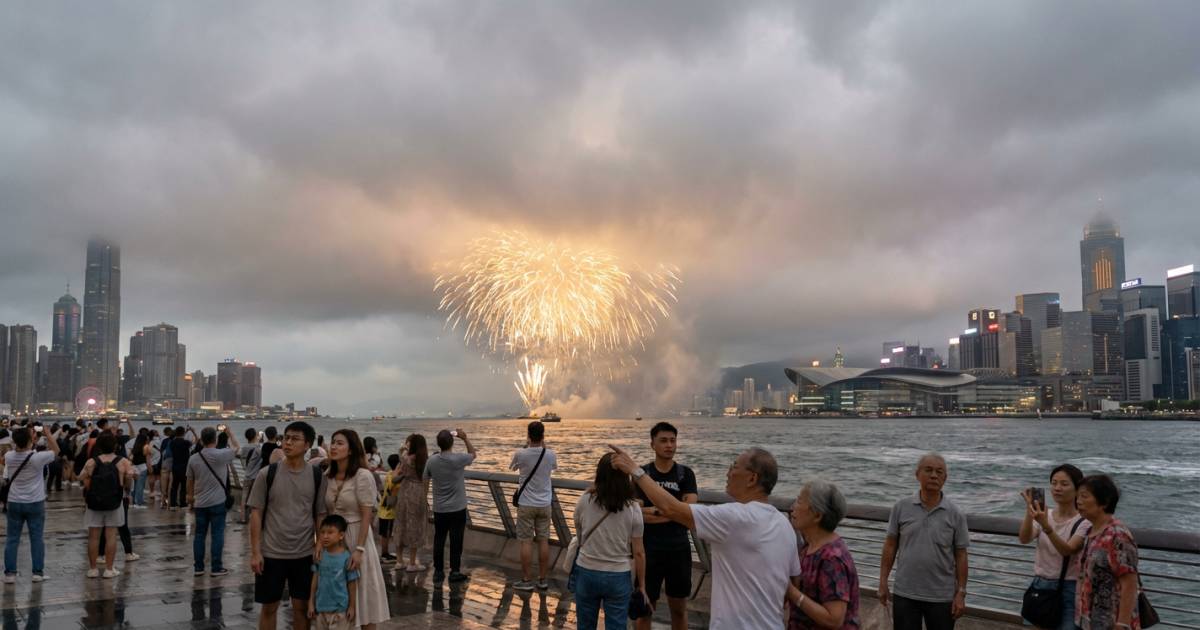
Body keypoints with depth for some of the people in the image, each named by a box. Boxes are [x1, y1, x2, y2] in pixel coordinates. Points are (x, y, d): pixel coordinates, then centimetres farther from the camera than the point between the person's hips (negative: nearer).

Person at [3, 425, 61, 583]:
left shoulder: (9, 457, -9)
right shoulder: (37, 458, -18)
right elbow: (55, 451, -1)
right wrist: (48, 434, 6)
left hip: (14, 503, 3)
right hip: (35, 503, -3)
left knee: (12, 539, 9)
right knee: (37, 538, 5)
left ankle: (9, 573, 8)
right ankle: (38, 572, 8)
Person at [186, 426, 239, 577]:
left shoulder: (193, 459, 1)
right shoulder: (221, 455, -12)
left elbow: (190, 482, 9)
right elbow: (236, 447, 5)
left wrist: (191, 499, 21)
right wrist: (230, 432, 21)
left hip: (200, 503, 4)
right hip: (217, 502, -4)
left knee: (199, 534, 11)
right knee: (217, 534, 1)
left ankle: (198, 567, 15)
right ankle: (216, 568, 3)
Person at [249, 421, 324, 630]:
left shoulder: (316, 476, -1)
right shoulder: (267, 474, -6)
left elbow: (320, 515, 4)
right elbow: (256, 513, -4)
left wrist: (320, 548, 0)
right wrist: (255, 552, -8)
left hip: (305, 554, 1)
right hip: (271, 553, -1)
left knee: (302, 606, 10)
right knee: (269, 607, 10)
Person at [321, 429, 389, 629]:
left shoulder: (363, 476, -14)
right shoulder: (328, 476, 4)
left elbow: (366, 517, -15)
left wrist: (359, 549, -19)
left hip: (356, 536, -6)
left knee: (362, 592, 3)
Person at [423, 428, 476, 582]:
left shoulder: (432, 461, -7)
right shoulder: (459, 459, -17)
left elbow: (425, 478, 9)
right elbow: (473, 454, 4)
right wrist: (465, 438, 10)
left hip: (439, 509, 3)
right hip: (457, 509, -3)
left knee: (439, 540, 11)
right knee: (456, 541, 4)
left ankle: (438, 571, 17)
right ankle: (455, 571, 7)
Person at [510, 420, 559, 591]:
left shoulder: (520, 454, -15)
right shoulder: (550, 454, -8)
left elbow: (512, 467, 9)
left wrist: (526, 447, 12)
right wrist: (544, 447, 17)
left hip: (526, 504, -2)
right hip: (544, 504, 2)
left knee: (526, 542, 3)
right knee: (543, 541, 9)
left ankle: (526, 581, 7)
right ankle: (543, 580, 15)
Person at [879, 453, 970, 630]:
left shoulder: (955, 515, -4)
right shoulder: (901, 507, -3)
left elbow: (960, 555, -1)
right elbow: (890, 545, 3)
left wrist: (961, 592, -4)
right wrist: (883, 581, 0)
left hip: (942, 597, 0)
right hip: (905, 594, 1)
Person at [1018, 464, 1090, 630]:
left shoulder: (1083, 522, -9)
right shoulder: (1044, 515, 3)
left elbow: (1067, 550, -25)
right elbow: (1024, 539, -15)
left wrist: (1046, 525, -39)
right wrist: (1029, 511, -30)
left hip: (1068, 589, -4)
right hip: (1041, 585, 4)